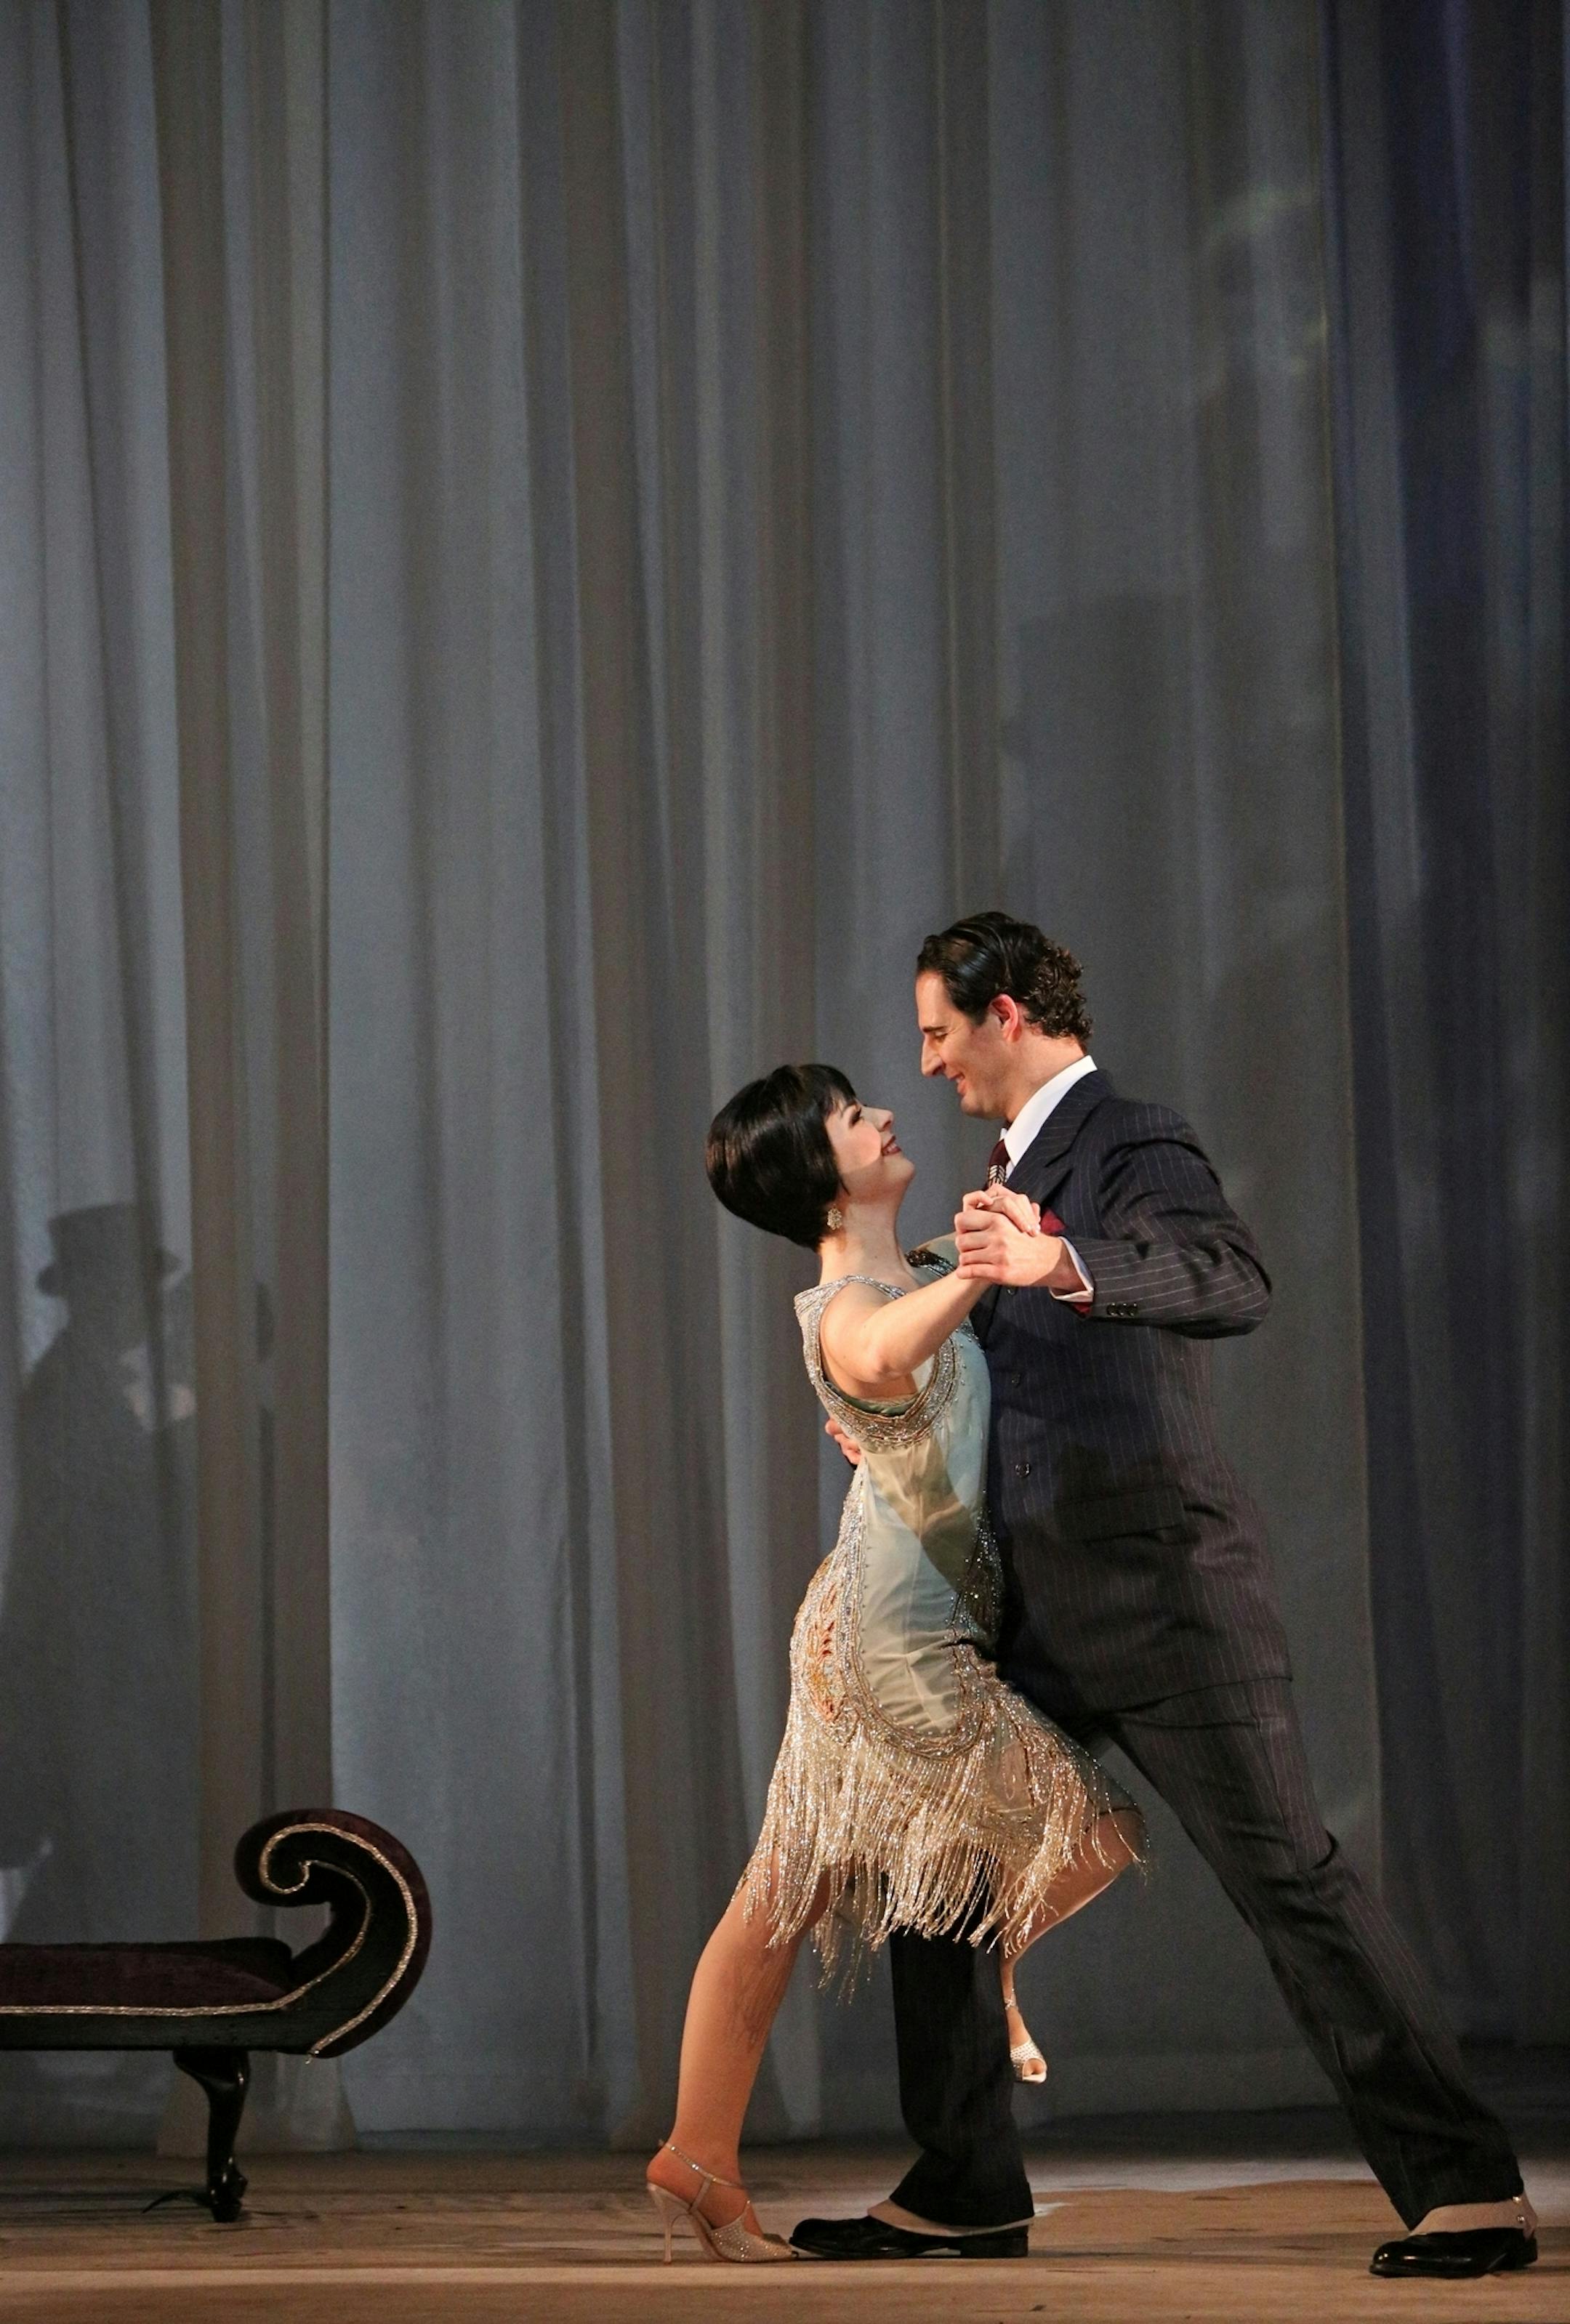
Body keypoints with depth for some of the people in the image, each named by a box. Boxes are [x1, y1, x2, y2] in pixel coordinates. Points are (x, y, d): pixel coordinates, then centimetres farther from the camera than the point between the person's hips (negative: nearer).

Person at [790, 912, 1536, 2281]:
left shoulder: (1133, 1146, -9)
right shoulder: (1022, 1164, 19)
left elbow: (1236, 1283, -30)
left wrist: (1062, 1267, -45)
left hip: (1160, 1587, -9)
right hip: (1044, 1603, 9)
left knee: (1286, 1872, -10)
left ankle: (1465, 2189, -7)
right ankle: (962, 2185, 18)